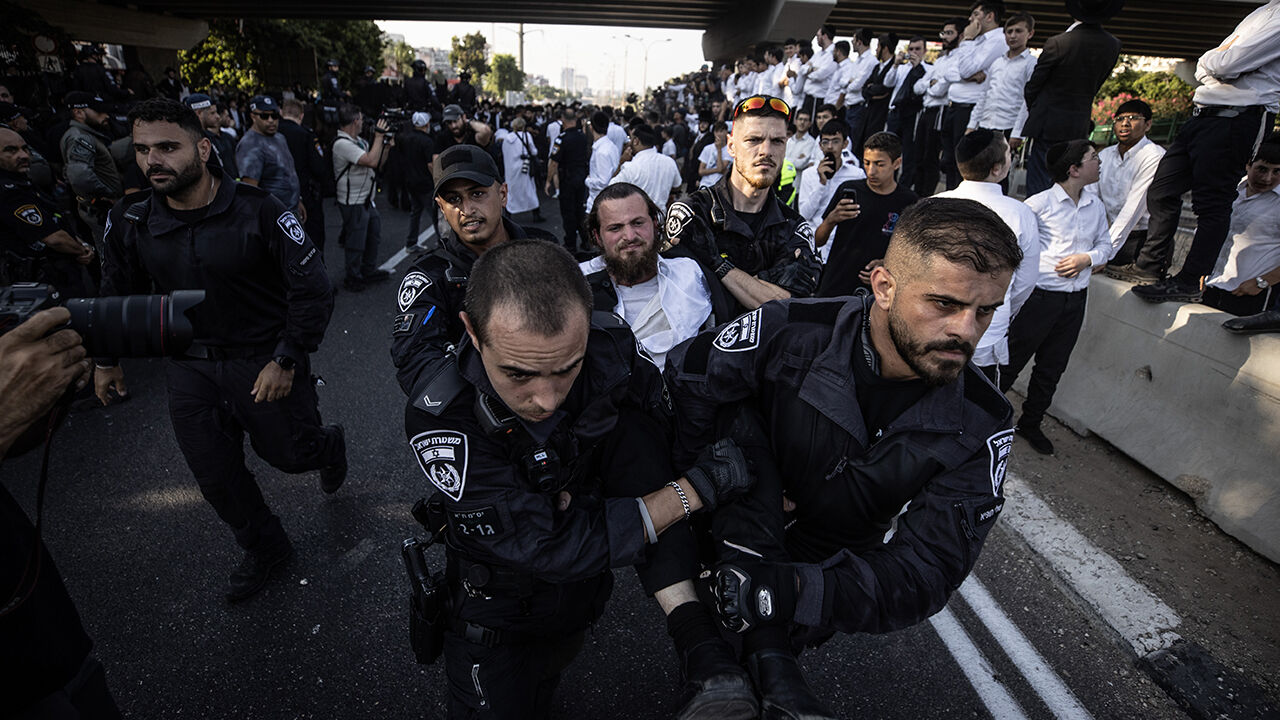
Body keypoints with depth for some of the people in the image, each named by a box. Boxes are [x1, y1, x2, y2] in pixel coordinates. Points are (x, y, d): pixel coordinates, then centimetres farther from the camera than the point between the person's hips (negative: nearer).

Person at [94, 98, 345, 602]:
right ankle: (264, 548, 35)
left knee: (292, 454, 9)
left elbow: (313, 287, -16)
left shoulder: (258, 210, -18)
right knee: (216, 477, 11)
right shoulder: (130, 221, -3)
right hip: (190, 368, 5)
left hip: (266, 361, -4)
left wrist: (286, 359, -17)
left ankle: (329, 446, 47)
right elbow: (118, 292, 14)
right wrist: (106, 358, 20)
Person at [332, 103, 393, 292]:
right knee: (356, 243, 1)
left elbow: (378, 163, 17)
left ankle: (369, 271, 34)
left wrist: (384, 142, 7)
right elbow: (371, 161, -29)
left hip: (367, 200, 9)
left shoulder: (359, 141, 9)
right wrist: (379, 136, -19)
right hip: (353, 203, -9)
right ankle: (353, 279, 15)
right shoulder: (343, 143, -20)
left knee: (373, 236, 19)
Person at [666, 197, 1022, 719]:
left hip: (831, 570, 3)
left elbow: (928, 567, -22)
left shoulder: (980, 427, -18)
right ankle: (768, 663, -27)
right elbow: (684, 375, -13)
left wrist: (802, 590, -38)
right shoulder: (788, 333, -25)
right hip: (736, 532, -2)